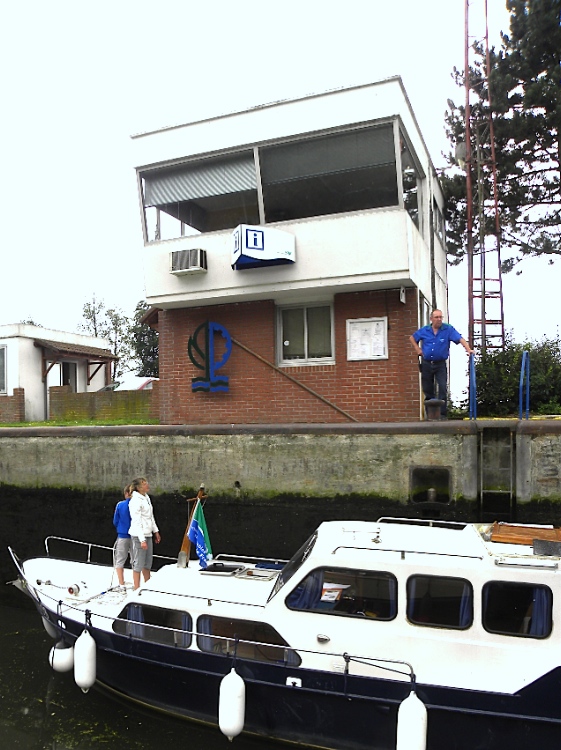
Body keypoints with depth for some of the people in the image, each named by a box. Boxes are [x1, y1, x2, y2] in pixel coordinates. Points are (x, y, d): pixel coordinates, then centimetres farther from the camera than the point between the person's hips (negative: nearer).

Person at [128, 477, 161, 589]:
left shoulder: (146, 497, 11)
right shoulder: (135, 501, -15)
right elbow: (137, 522, -18)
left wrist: (156, 531, 22)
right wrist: (142, 540, -21)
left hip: (147, 534, 9)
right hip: (139, 535, -9)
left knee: (147, 563, 16)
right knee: (138, 564, -3)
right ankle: (137, 590, 5)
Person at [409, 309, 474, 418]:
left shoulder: (448, 329, -6)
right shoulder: (424, 330, 4)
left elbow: (460, 339, -15)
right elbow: (412, 338, 19)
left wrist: (468, 349, -29)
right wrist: (418, 349, 8)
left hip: (440, 364, -3)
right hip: (426, 364, 3)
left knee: (443, 388, -13)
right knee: (427, 389, 9)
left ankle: (442, 414, -8)